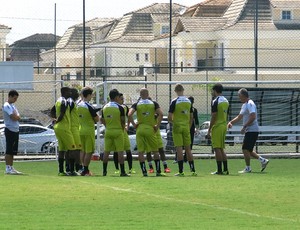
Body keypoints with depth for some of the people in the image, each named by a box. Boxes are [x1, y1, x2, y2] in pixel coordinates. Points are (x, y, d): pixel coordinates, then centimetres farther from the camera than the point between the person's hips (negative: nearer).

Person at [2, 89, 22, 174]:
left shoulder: (13, 105, 19)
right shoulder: (7, 106, -11)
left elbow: (18, 117, 13)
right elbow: (14, 117, -19)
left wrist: (16, 116, -6)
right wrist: (17, 116, 0)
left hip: (15, 130, 9)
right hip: (10, 130, -9)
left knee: (13, 151, 10)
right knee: (9, 150, -9)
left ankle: (11, 168, 13)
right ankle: (8, 168, -9)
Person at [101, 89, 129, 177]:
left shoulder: (104, 108, 4)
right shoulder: (119, 108, -10)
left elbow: (102, 121, 9)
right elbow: (123, 121, -8)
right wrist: (123, 129, 8)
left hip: (108, 131, 4)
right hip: (118, 131, -4)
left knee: (106, 151, 10)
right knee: (120, 151, -2)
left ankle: (104, 171, 12)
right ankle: (122, 171, -3)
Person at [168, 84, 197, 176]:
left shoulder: (174, 102, -10)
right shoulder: (189, 102, 5)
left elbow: (169, 117, -12)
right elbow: (191, 117, 10)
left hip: (177, 127, -4)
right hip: (186, 127, 4)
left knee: (179, 149, -3)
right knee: (188, 149, 10)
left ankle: (181, 171, -5)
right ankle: (193, 170, 8)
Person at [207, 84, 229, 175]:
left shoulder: (215, 101, -14)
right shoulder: (226, 101, 12)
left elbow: (214, 117, -16)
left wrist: (209, 130, -14)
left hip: (217, 127, -8)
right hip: (224, 126, 8)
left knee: (217, 149, -5)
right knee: (221, 149, 13)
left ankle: (219, 170, -6)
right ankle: (225, 170, 11)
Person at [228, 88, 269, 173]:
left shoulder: (250, 104, -14)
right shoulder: (244, 105, 18)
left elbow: (253, 117, -25)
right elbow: (239, 117, 26)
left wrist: (244, 127, -22)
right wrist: (231, 122, 13)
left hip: (252, 130, -10)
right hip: (249, 131, 10)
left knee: (245, 149, -8)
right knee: (248, 150, 12)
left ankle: (248, 168, -2)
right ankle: (263, 160, 17)